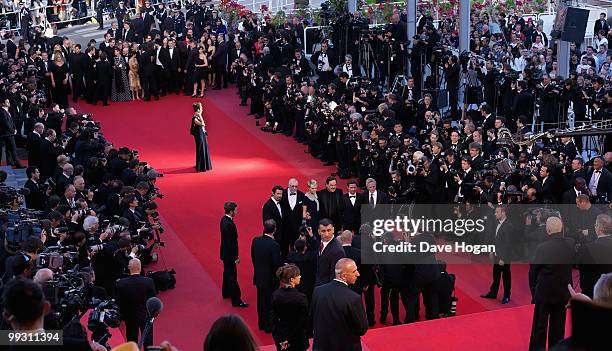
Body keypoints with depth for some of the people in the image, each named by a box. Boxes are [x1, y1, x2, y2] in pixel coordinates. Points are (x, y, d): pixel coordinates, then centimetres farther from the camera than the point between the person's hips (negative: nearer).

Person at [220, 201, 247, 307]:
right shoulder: (229, 224, -30)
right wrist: (235, 257, -18)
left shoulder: (224, 219, 1)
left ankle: (226, 293, 42)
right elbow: (231, 242, -26)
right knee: (232, 276, -2)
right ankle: (236, 300, 5)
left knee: (227, 273, 25)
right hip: (229, 254, -10)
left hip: (225, 253, 10)